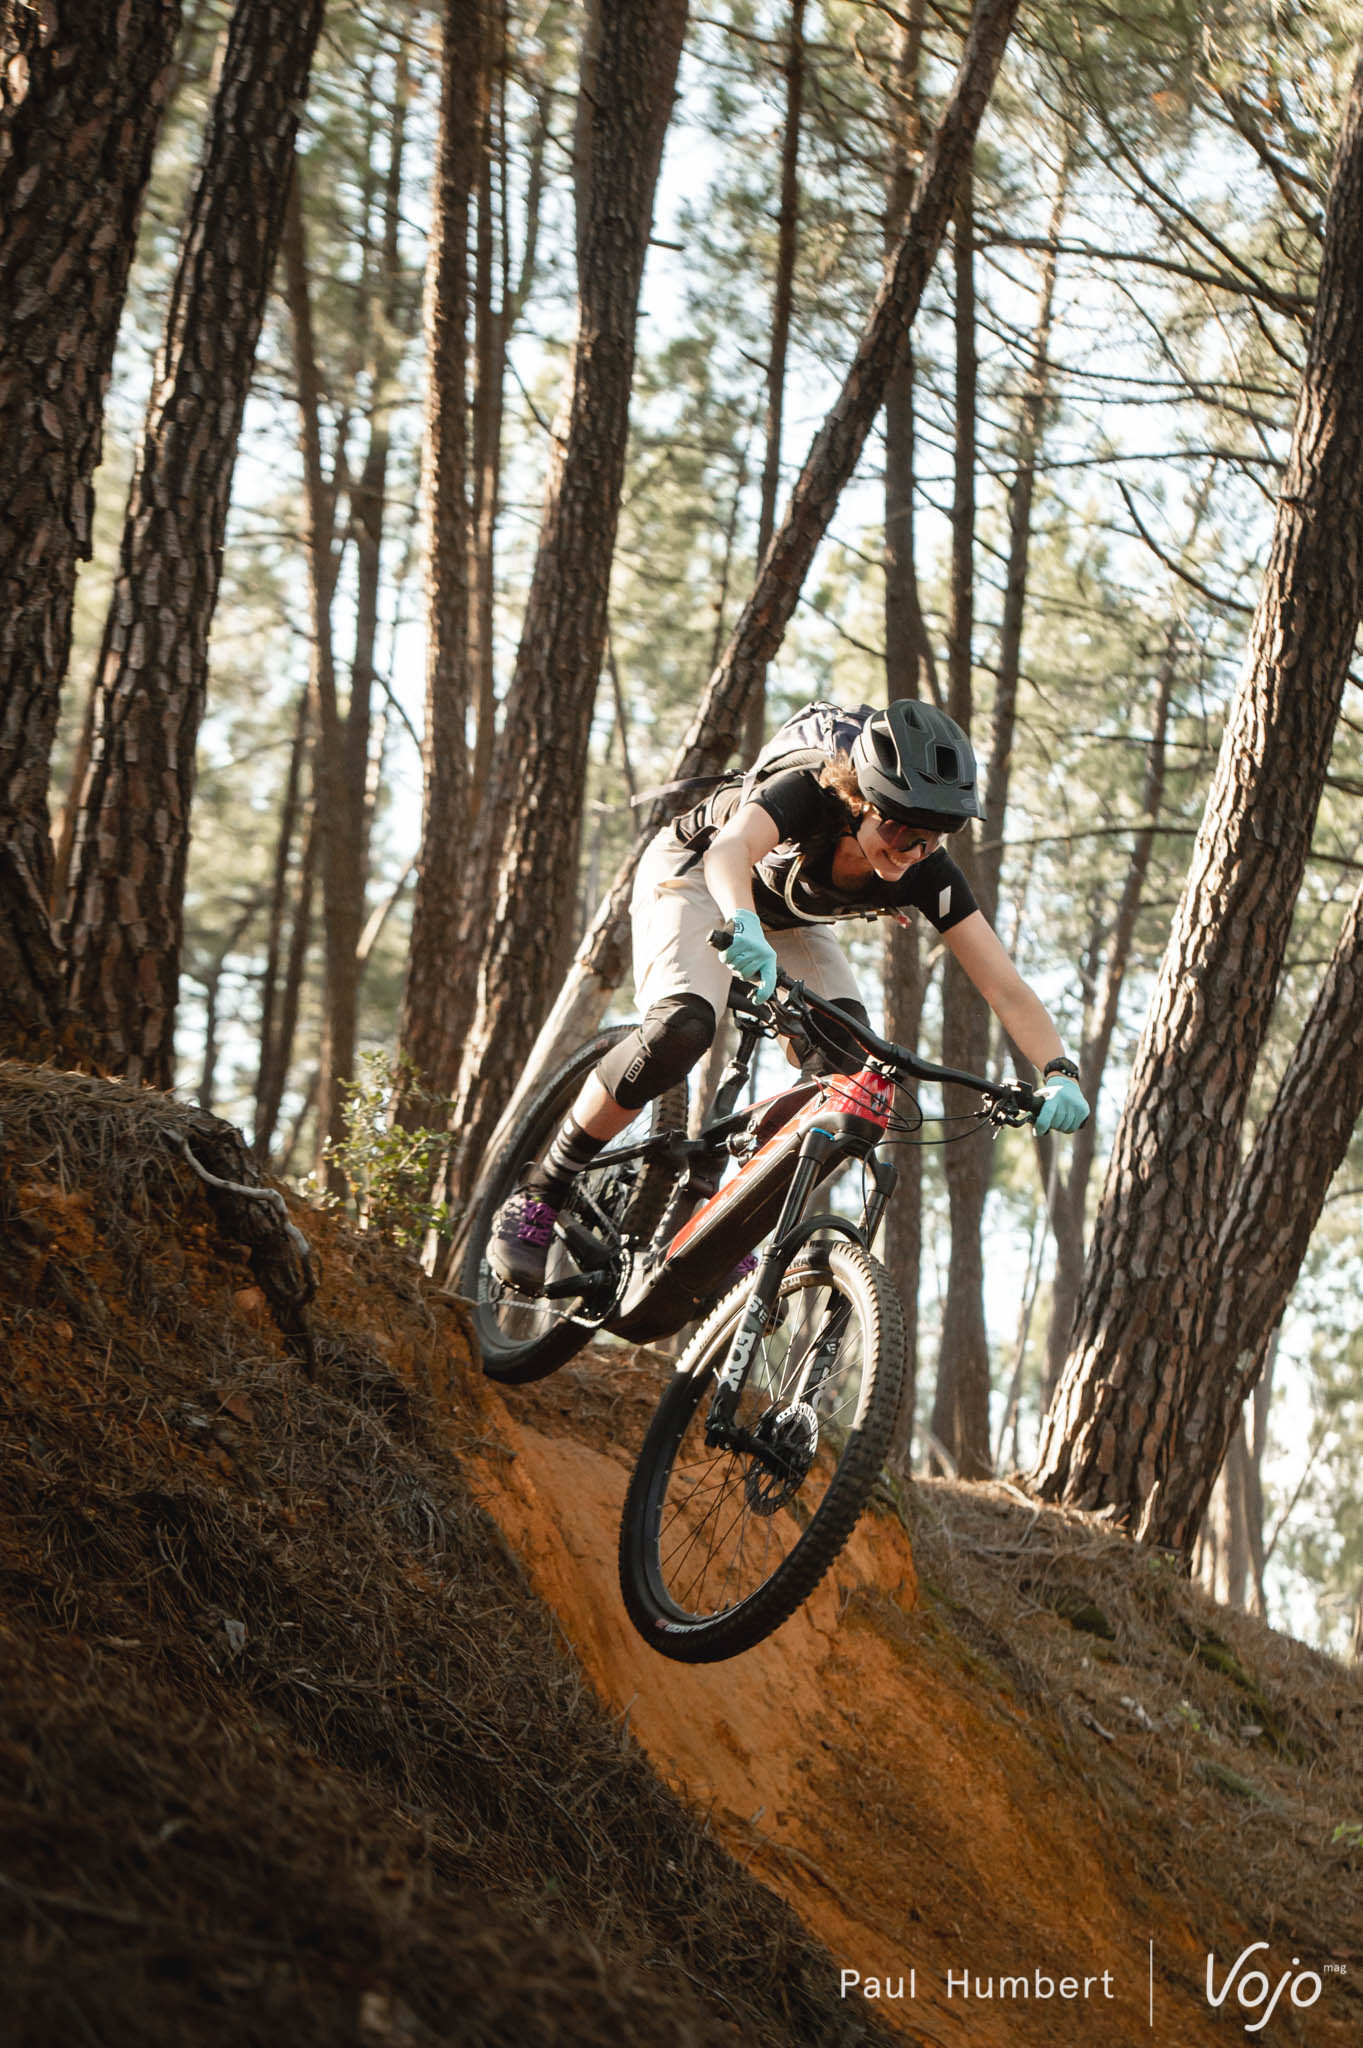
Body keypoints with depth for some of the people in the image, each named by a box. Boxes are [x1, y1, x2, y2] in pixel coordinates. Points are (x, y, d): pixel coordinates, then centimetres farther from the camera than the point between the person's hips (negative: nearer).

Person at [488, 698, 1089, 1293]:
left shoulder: (926, 873, -28)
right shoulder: (807, 797, -39)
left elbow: (1006, 989, -30)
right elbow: (731, 848, -60)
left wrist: (1059, 1071, -47)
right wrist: (743, 925, -81)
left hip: (785, 918, 5)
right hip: (693, 874, -5)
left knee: (853, 1066, -20)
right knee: (683, 1026, -33)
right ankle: (537, 1197, -18)